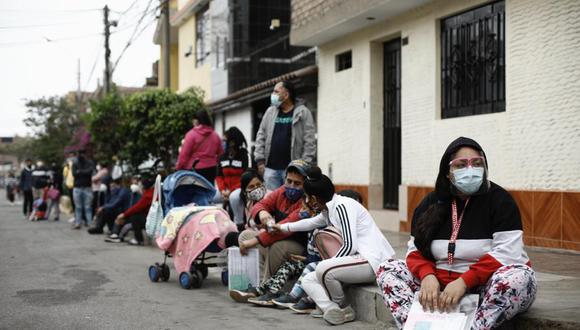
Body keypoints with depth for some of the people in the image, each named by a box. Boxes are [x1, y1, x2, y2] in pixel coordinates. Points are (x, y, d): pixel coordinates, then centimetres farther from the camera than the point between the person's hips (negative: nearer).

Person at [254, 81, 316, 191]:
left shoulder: (303, 113, 0)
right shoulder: (270, 112, 13)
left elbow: (309, 141, -4)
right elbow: (261, 137, 13)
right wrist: (260, 160, 5)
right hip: (270, 168, 4)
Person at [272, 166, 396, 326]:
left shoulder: (342, 206, -15)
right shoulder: (329, 210, 13)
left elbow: (350, 246, -21)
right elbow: (311, 223, 34)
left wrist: (330, 262, -7)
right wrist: (283, 227, 46)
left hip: (374, 261, -10)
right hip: (359, 259, 10)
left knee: (323, 269, -27)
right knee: (308, 281, 5)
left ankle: (345, 309, -4)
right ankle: (332, 310, -19)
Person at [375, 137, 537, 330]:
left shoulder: (499, 200, -6)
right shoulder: (431, 203, 7)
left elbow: (506, 253, -16)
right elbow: (416, 249, 5)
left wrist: (464, 281, -26)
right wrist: (427, 276, -18)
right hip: (438, 285, 4)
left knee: (521, 276, -34)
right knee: (388, 269, -11)